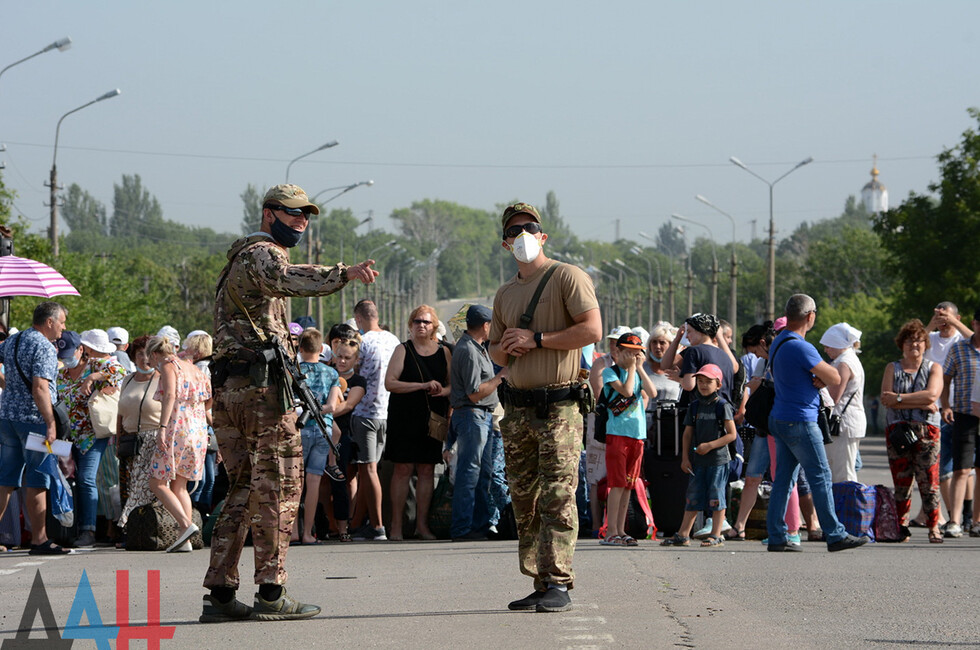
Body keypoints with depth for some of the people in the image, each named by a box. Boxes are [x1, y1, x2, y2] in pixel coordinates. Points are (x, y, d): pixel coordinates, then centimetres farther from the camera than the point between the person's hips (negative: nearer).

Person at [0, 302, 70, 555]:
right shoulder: (44, 347, -14)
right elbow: (40, 389, -23)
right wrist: (51, 424, -23)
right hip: (33, 418, -8)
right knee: (37, 481, -2)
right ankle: (39, 540, 0)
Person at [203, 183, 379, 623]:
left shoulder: (241, 256, 26)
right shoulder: (262, 252, -7)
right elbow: (285, 278, -31)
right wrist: (343, 274, -43)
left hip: (228, 386, 10)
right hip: (261, 384, -10)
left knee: (243, 488, 11)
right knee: (278, 487, -5)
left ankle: (220, 594, 8)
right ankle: (271, 593, -6)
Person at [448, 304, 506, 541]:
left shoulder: (478, 348, 16)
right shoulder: (468, 351, -17)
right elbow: (475, 393, -21)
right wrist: (501, 376, -14)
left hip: (484, 416, 11)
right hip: (472, 415, -11)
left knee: (484, 473, 13)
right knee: (469, 473, -9)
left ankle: (481, 523, 18)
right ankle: (462, 528, -8)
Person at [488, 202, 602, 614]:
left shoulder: (568, 277, -3)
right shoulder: (505, 294, 18)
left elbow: (592, 330, -14)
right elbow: (495, 350, 26)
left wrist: (535, 339, -12)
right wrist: (505, 349, 1)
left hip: (558, 406, -7)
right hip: (516, 406, 7)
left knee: (557, 498, -11)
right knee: (524, 501, 6)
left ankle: (558, 585, -12)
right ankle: (539, 584, 11)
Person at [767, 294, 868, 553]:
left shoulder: (778, 343, 13)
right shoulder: (800, 347, -19)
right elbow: (835, 378, -14)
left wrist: (819, 380, -6)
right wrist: (824, 377, 5)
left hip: (780, 420, 10)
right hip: (800, 423, -10)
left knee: (782, 479, 8)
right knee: (820, 478, -3)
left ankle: (777, 537, 8)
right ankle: (835, 536, -1)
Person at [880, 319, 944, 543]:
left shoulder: (934, 369, 11)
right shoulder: (892, 368, 12)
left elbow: (932, 395, -7)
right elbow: (886, 400, -3)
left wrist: (899, 398, -9)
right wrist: (921, 403, -8)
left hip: (926, 430, -1)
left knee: (928, 481, -7)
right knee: (901, 481, -2)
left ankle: (934, 527, -1)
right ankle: (901, 526, 6)